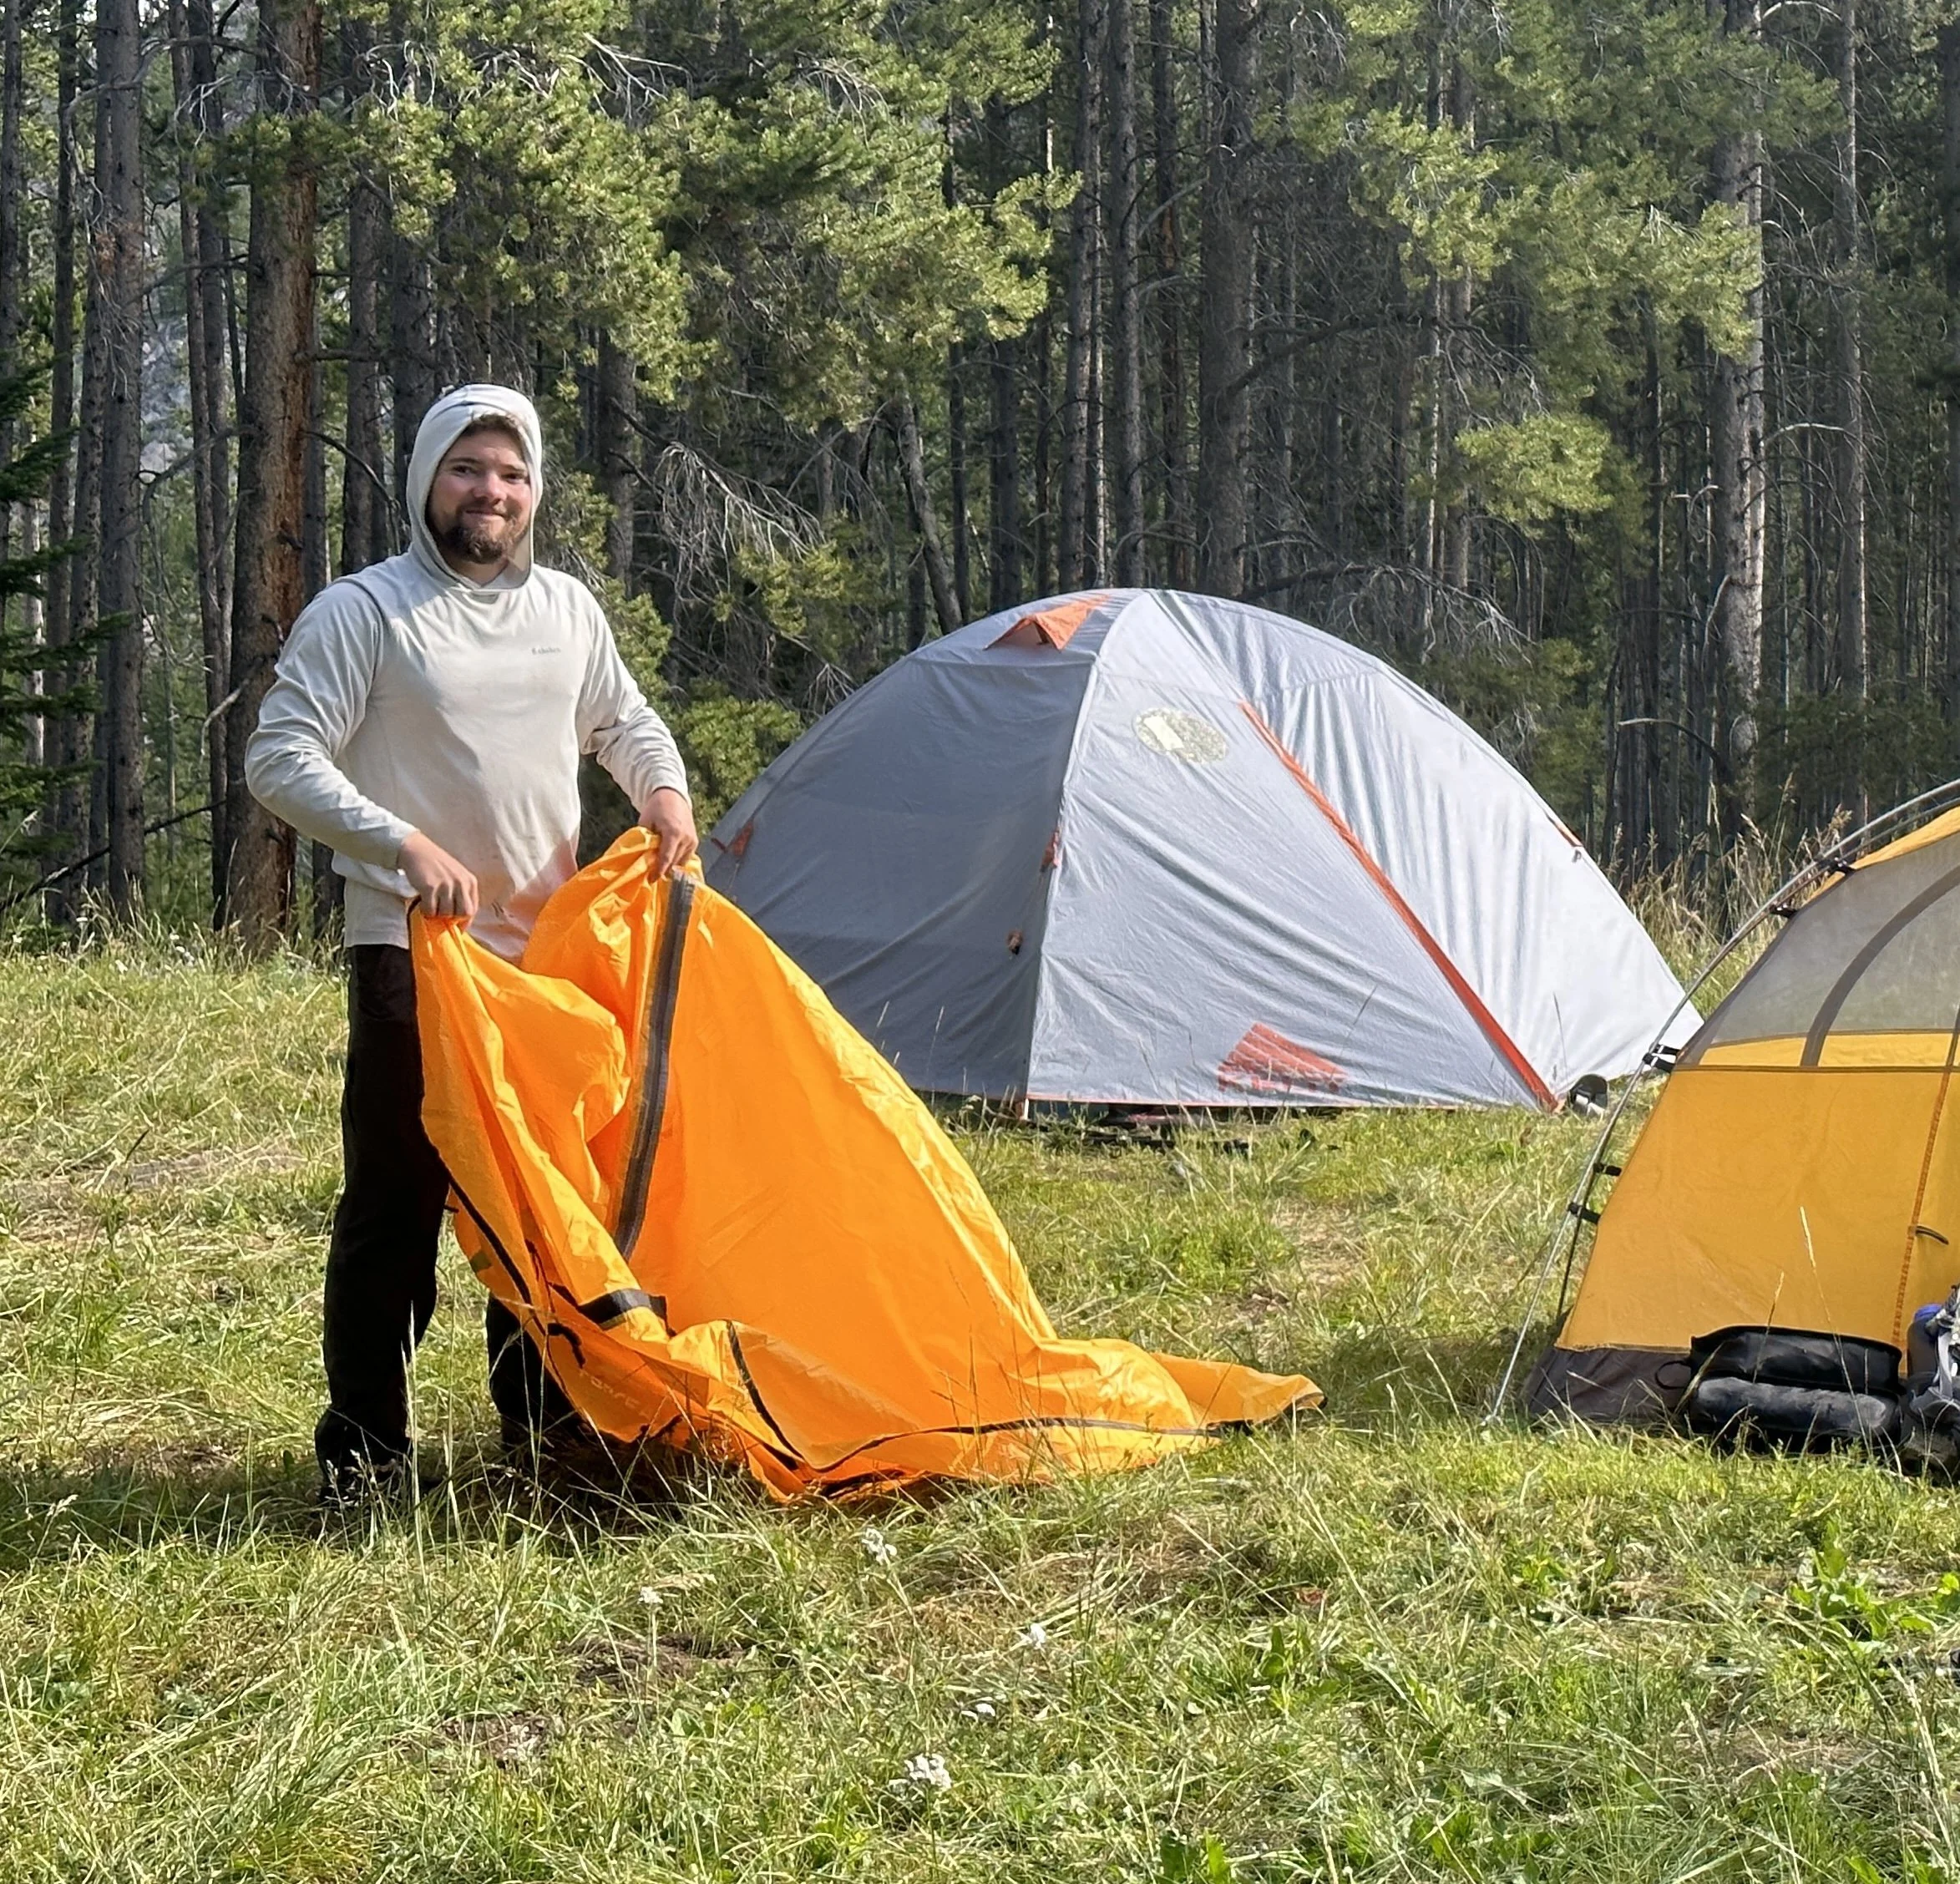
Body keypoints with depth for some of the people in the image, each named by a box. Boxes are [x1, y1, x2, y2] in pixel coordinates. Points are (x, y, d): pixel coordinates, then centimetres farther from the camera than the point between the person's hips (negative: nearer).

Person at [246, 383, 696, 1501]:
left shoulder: (568, 608, 11)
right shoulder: (363, 612, -6)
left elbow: (624, 723, 26)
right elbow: (281, 762, -12)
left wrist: (665, 791, 4)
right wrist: (404, 845, -23)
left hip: (549, 949, 6)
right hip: (412, 956, -5)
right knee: (396, 1199, -5)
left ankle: (542, 1415, 25)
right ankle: (364, 1446, 2)